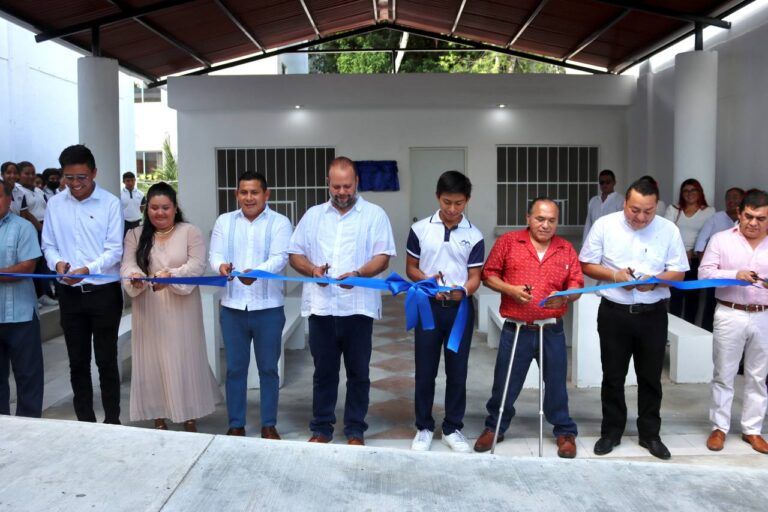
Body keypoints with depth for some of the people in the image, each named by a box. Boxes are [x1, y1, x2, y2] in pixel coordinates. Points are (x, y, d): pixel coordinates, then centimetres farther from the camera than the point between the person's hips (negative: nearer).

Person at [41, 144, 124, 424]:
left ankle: (112, 421, 18)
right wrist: (57, 262, -14)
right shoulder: (54, 204, 3)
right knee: (78, 362, 12)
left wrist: (87, 269, -25)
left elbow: (115, 250, -11)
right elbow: (48, 245, 7)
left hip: (105, 292, -3)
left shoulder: (110, 203, -8)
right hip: (70, 294, 3)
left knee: (106, 361, 6)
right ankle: (84, 420, 25)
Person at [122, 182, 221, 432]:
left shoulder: (191, 232, 0)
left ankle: (190, 416, 17)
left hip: (182, 310, -2)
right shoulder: (135, 235, 8)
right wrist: (135, 277, -26)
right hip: (149, 310, 2)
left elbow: (197, 265, -10)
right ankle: (158, 416, 20)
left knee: (185, 359, 3)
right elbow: (127, 265, -2)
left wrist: (171, 275, -28)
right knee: (153, 360, 6)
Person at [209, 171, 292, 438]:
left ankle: (269, 425, 21)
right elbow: (215, 254, 1)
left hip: (268, 308, -2)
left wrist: (256, 272, -33)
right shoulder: (224, 221, 9)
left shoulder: (280, 222, -1)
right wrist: (221, 266, -23)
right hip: (232, 307, 2)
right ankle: (236, 424, 23)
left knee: (268, 368, 8)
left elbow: (280, 258, -13)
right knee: (235, 368, 10)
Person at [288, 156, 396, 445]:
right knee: (324, 370, 11)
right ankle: (321, 428, 24)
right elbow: (295, 254, 11)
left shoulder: (374, 214, 2)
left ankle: (355, 430, 20)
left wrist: (358, 274, -23)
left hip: (358, 307, -2)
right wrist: (312, 269, -10)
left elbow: (383, 257, -5)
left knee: (358, 372, 7)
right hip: (320, 307, 2)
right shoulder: (313, 215, 11)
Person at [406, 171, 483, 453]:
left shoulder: (474, 236, -1)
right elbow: (410, 268, 5)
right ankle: (424, 427, 22)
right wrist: (427, 281, -15)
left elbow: (474, 277, -1)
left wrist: (462, 291, -23)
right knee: (425, 371, 7)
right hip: (427, 307, 0)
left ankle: (453, 428, 23)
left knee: (457, 372, 8)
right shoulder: (420, 229, -1)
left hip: (460, 309, 0)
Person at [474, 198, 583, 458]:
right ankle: (494, 428, 29)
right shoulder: (508, 242, 1)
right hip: (516, 329, -1)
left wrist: (563, 297, -17)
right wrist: (510, 289, -14)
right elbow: (488, 274, 3)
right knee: (505, 383, 9)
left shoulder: (566, 249, 8)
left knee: (556, 383, 10)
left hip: (552, 331, 1)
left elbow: (577, 285, 5)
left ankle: (565, 432, 29)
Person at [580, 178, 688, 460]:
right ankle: (611, 431, 25)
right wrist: (614, 275, -17)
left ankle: (650, 434, 26)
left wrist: (655, 281, -19)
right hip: (614, 313, -1)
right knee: (613, 377, 9)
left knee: (650, 377, 11)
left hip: (653, 314, 1)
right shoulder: (604, 225, -5)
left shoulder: (669, 230, -3)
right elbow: (587, 265, 0)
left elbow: (678, 273, 0)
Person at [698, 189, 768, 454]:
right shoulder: (721, 239, -1)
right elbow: (704, 273, -6)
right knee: (723, 374, 7)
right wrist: (735, 275, -21)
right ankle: (719, 427, 19)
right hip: (730, 316, -2)